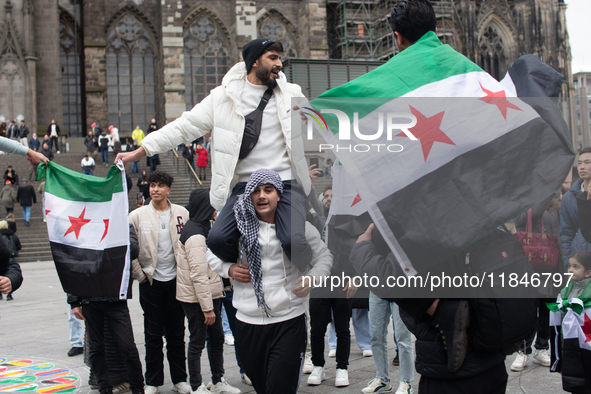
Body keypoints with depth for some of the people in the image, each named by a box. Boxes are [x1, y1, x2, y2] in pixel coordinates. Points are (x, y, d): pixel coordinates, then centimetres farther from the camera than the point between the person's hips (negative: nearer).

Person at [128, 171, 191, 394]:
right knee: (153, 335, 5)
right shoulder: (137, 216, -1)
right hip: (151, 282, -1)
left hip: (176, 280, 1)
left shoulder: (182, 214, 2)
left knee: (177, 333, 9)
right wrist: (139, 275, -5)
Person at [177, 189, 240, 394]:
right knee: (197, 342, 2)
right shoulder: (195, 236, -22)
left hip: (209, 294, 10)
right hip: (196, 299, -10)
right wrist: (207, 307, -23)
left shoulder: (204, 228, 12)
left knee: (217, 338, 17)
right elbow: (198, 275, -25)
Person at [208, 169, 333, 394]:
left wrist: (311, 278, -10)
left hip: (289, 322, -3)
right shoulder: (238, 227, 2)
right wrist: (229, 269, -4)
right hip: (248, 323, 3)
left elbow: (324, 257, 9)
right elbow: (212, 255, 16)